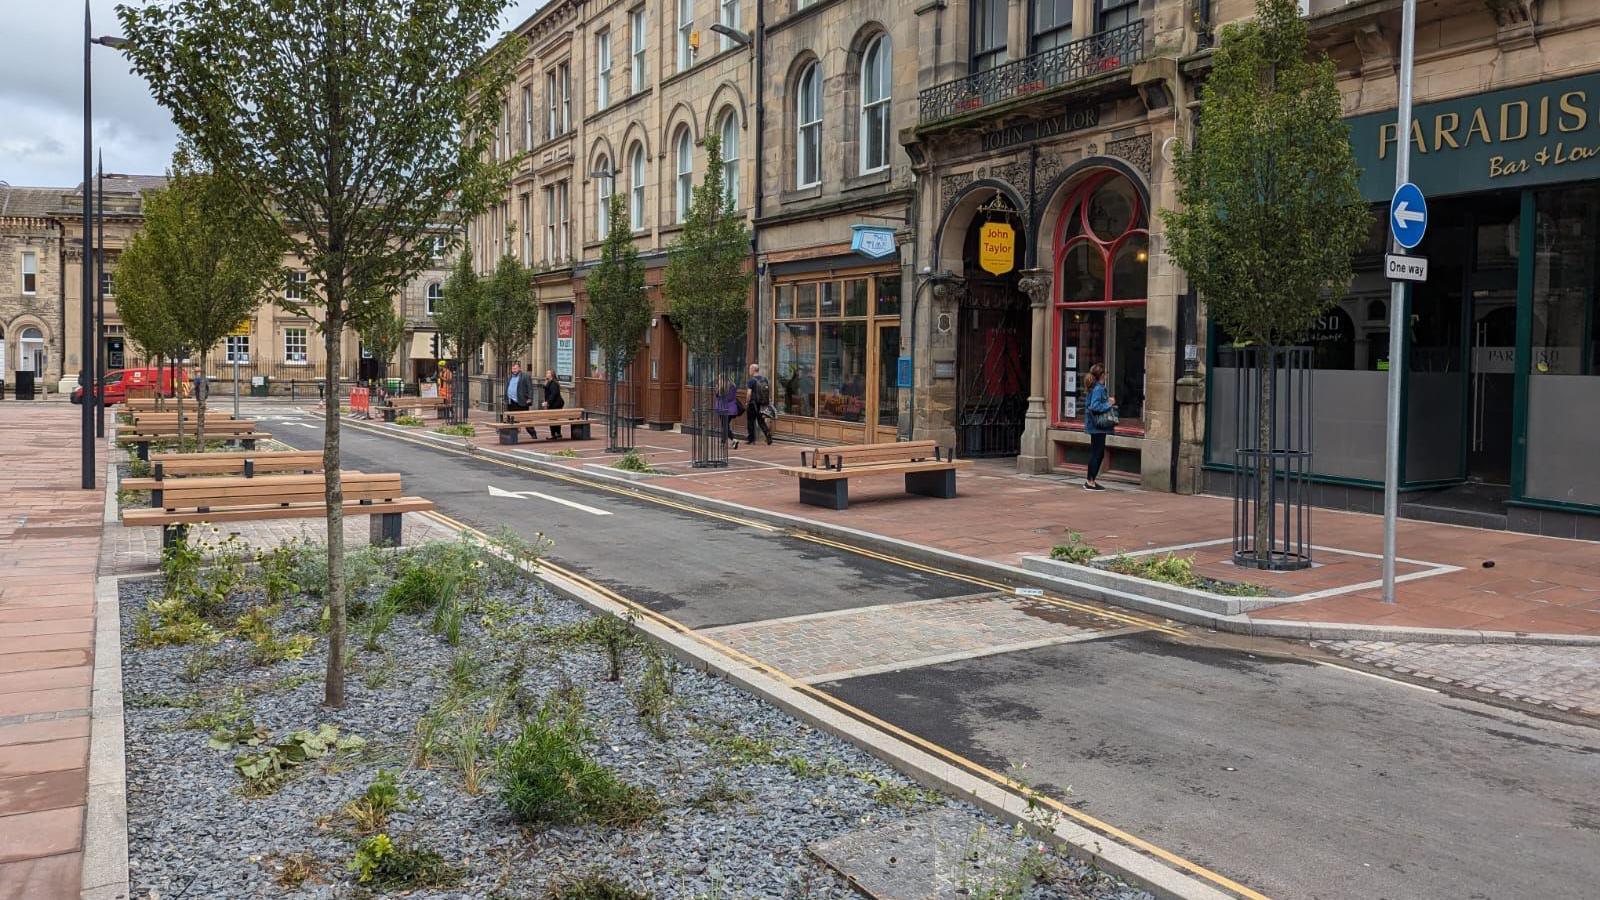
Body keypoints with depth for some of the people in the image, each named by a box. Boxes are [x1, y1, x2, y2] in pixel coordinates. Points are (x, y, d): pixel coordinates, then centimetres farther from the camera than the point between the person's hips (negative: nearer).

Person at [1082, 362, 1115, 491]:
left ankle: (1092, 479, 21)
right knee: (1096, 454, -4)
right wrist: (1109, 404, -16)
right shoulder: (1098, 389, -16)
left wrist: (1110, 404, 10)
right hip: (1098, 427, -10)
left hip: (1097, 426, 10)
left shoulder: (1097, 388, 13)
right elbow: (1095, 407, -25)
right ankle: (1090, 482, 1)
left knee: (1099, 454, 15)